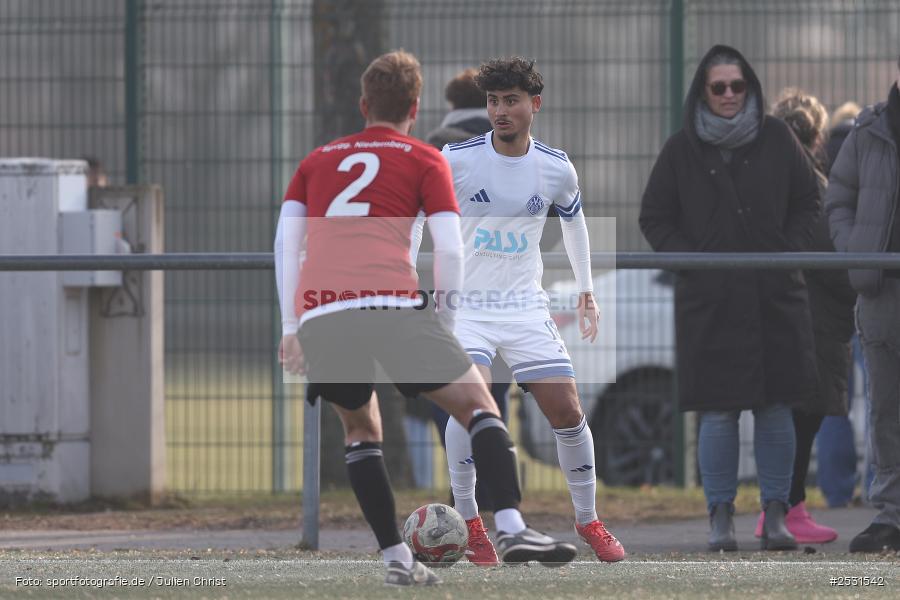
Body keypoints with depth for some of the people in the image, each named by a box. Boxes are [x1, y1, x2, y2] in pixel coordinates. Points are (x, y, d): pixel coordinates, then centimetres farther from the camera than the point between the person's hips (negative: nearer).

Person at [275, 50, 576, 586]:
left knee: (361, 428, 24)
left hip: (316, 316, 3)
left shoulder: (317, 160, 26)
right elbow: (450, 250, 4)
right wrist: (446, 322, 15)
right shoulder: (424, 161, 15)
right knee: (478, 402, 8)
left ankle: (397, 558, 13)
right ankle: (513, 530, -10)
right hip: (391, 306, -3)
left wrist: (290, 329, 16)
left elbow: (286, 241, 16)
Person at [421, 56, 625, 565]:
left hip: (526, 307, 3)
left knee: (568, 412, -3)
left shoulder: (557, 168, -1)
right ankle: (469, 523, -9)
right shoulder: (458, 159, -9)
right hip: (466, 306, -3)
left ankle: (588, 520, 17)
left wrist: (586, 289, 22)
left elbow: (574, 218, 20)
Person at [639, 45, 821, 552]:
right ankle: (721, 516, 4)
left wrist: (790, 250, 0)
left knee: (776, 406, 1)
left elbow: (808, 201, 13)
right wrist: (689, 259, -4)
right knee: (718, 412, -3)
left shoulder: (776, 139, 5)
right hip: (710, 297, -1)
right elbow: (655, 218, 9)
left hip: (775, 296, 1)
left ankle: (776, 513, 8)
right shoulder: (682, 149, 3)